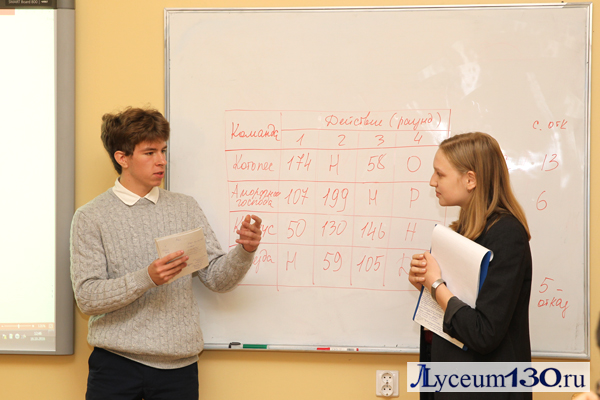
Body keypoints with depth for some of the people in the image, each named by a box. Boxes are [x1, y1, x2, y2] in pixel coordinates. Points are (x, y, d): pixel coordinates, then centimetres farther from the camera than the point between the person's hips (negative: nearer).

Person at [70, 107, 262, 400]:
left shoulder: (185, 208, 8)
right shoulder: (91, 218, -2)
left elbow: (217, 279, 6)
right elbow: (87, 298, -9)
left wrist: (244, 252, -12)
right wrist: (146, 278, -21)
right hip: (115, 364, -2)